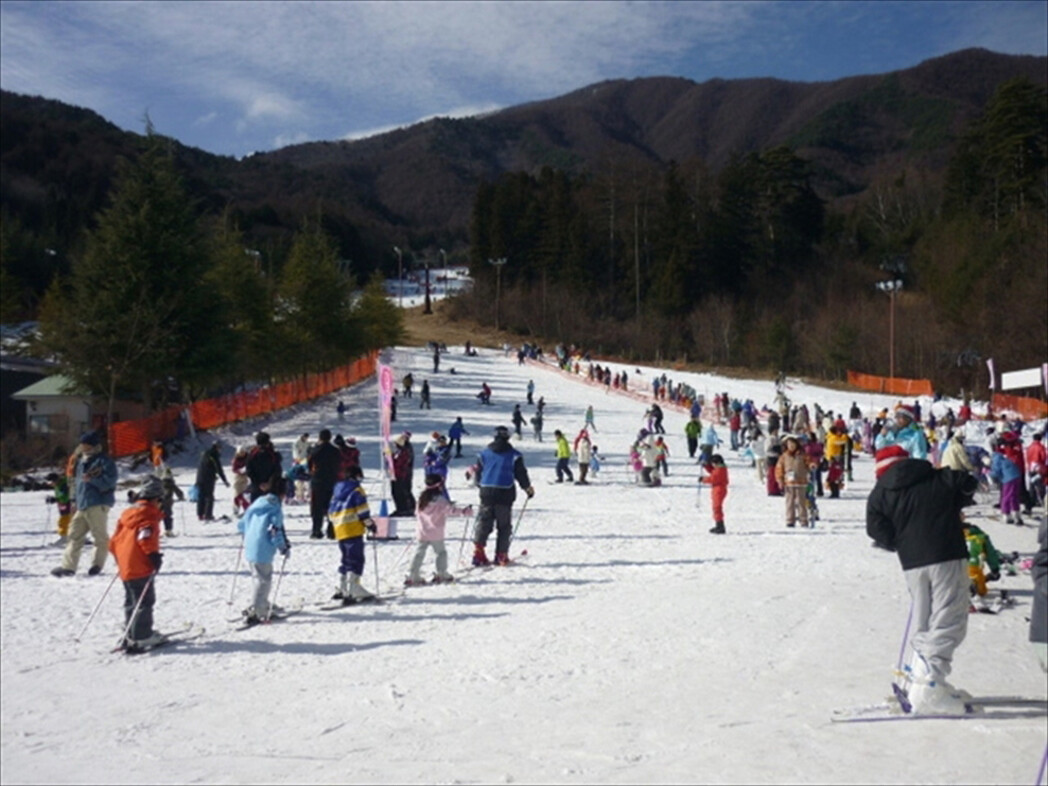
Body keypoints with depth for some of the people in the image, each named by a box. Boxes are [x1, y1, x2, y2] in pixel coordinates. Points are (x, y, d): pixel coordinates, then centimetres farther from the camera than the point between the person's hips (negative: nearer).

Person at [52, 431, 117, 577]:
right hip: (82, 504, 9)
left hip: (98, 504, -9)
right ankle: (68, 565, 14)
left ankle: (97, 564, 9)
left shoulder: (104, 461, -5)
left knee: (100, 535, -2)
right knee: (75, 534, 9)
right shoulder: (81, 462, 20)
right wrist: (76, 499, 20)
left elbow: (109, 481, -16)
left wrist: (92, 479, -26)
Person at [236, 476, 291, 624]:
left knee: (258, 578, 22)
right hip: (262, 552, -7)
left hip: (249, 549, 8)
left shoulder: (257, 503, 8)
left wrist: (246, 538, 33)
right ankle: (254, 613, 3)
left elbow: (241, 524, 15)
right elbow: (276, 532, -17)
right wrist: (285, 548, -3)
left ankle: (264, 606, 35)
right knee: (263, 580, 4)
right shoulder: (276, 509, -13)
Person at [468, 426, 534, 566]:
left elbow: (478, 476, 8)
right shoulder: (514, 455, -2)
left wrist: (472, 472, 31)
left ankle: (478, 553, 2)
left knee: (483, 523, 10)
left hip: (486, 493, 2)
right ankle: (501, 556, 8)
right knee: (504, 526, 8)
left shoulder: (484, 454, 6)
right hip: (505, 494, -2)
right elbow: (521, 475, 0)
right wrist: (528, 489, 16)